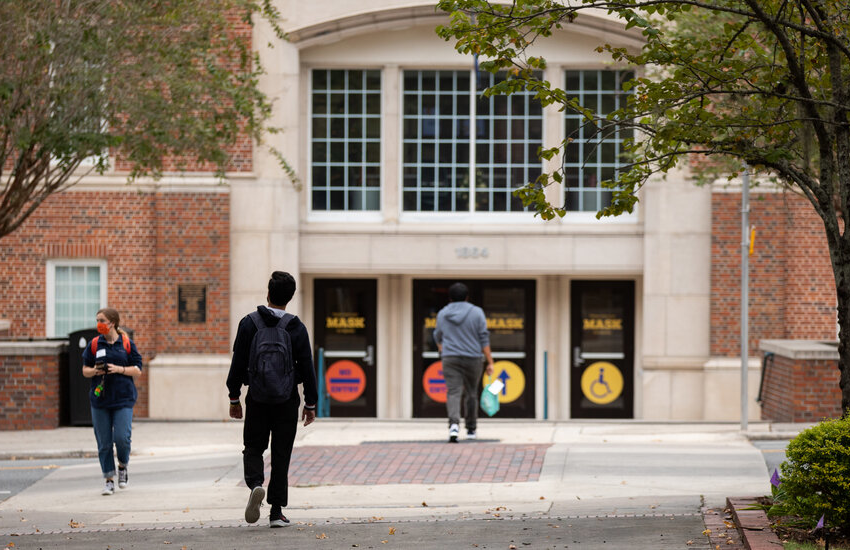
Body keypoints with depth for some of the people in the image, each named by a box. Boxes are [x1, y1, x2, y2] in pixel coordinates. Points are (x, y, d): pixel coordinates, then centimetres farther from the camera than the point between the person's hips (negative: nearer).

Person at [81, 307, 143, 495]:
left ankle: (123, 467, 19)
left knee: (122, 438, -10)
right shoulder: (94, 344, 6)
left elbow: (137, 371, 2)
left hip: (123, 398, -2)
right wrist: (94, 371, -10)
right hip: (99, 398, 2)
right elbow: (85, 370, 12)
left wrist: (119, 369, -14)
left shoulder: (127, 344, 1)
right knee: (104, 442, 2)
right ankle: (109, 480, 11)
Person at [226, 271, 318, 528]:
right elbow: (307, 368, -2)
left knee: (253, 448, 12)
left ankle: (255, 484, -19)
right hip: (287, 400, 0)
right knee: (281, 454, 6)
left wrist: (234, 398, 6)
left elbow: (238, 363, -2)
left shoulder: (249, 323, -4)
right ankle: (276, 511, 5)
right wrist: (310, 403, 6)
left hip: (257, 398, 0)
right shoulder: (297, 328, -4)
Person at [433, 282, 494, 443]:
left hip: (450, 358, 0)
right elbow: (484, 339, -5)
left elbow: (438, 337, 19)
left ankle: (454, 424, -30)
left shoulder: (442, 314, 5)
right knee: (471, 393, 14)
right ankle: (471, 429, 24)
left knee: (453, 393, -7)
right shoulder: (476, 312, -1)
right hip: (472, 358, 0)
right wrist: (490, 362, -2)